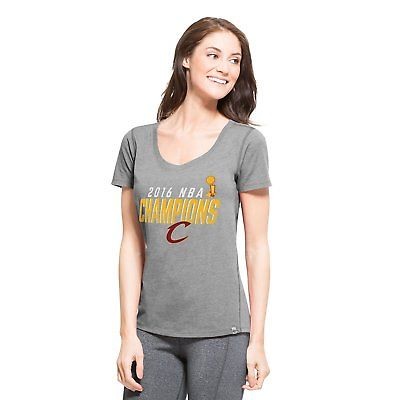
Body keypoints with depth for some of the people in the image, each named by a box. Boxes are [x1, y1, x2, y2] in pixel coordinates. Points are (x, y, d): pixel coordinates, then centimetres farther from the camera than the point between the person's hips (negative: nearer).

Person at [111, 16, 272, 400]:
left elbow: (257, 246, -1)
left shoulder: (246, 142, -2)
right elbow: (132, 243, 5)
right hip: (151, 330, 2)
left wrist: (257, 339, -2)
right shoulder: (138, 142, 5)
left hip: (220, 333, -2)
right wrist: (128, 333, 1)